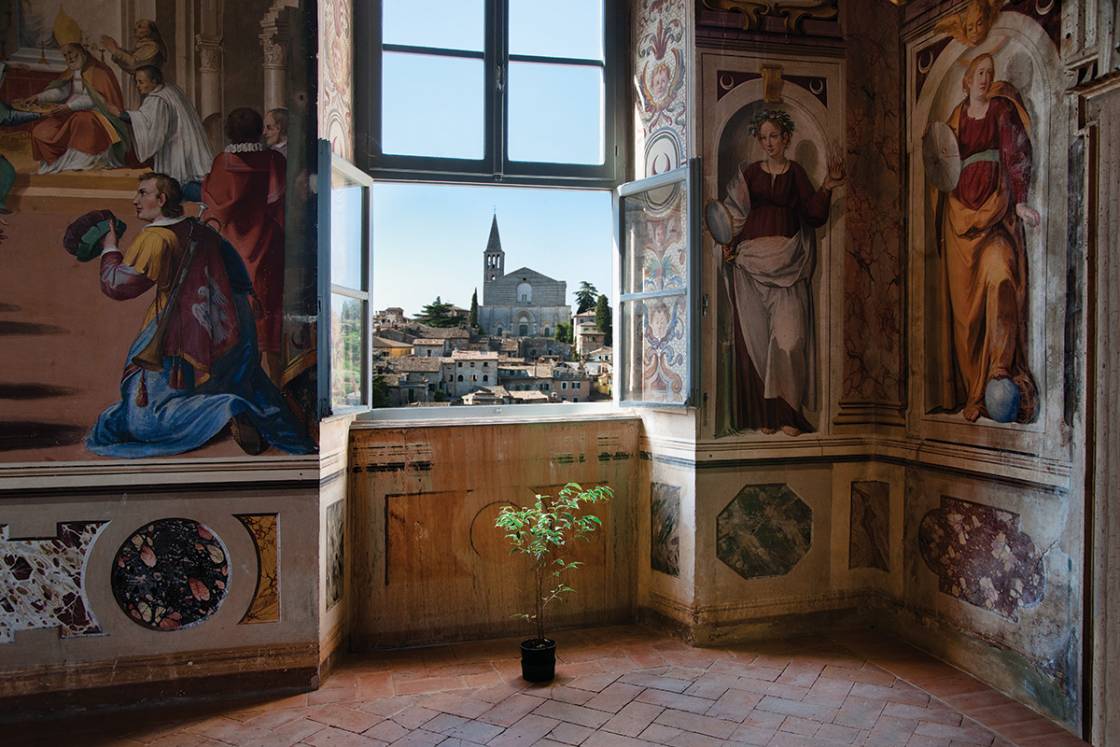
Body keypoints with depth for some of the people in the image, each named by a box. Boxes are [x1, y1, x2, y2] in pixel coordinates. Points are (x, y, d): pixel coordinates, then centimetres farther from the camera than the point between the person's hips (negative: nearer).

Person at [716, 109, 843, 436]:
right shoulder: (748, 172, 13)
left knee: (788, 337, -12)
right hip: (751, 262, 1)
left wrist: (827, 187, -8)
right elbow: (734, 214, 10)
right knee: (756, 336, -1)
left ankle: (788, 413, -4)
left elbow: (815, 216, 7)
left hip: (787, 264, -1)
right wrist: (728, 244, -5)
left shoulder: (796, 172, 12)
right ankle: (764, 414, 4)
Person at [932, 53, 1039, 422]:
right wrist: (941, 223, 12)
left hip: (994, 205, -3)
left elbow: (1015, 152, -5)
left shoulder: (1001, 108, 7)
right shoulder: (956, 118, 17)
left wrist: (1020, 200, -19)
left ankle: (1000, 369, -22)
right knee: (963, 298, -1)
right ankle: (971, 388, 3)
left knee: (999, 277, -25)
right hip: (959, 209, 3)